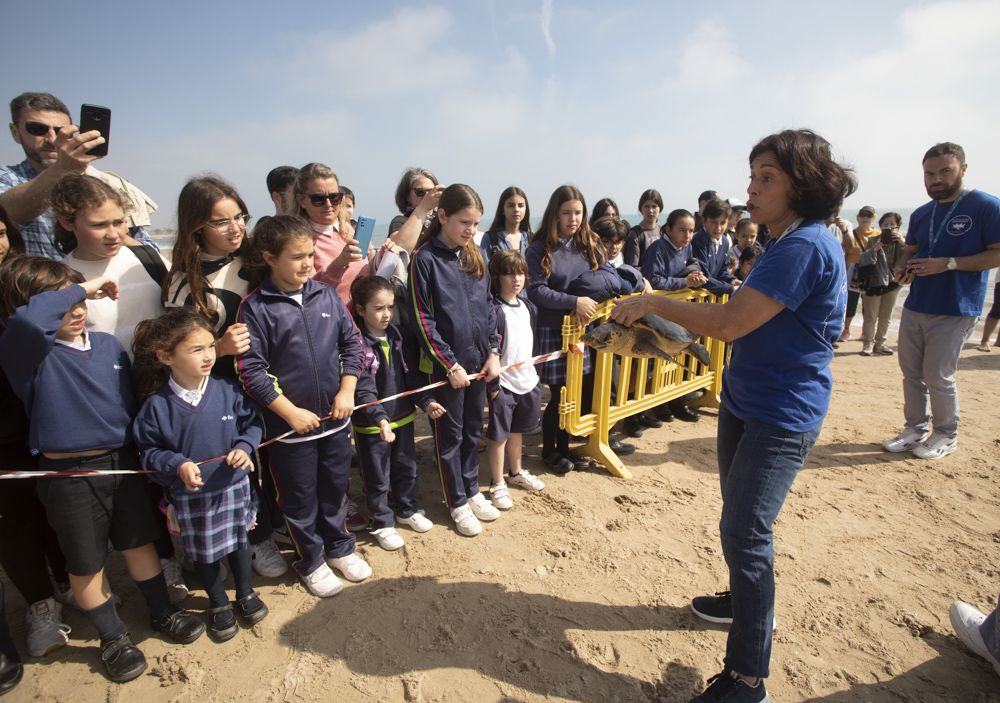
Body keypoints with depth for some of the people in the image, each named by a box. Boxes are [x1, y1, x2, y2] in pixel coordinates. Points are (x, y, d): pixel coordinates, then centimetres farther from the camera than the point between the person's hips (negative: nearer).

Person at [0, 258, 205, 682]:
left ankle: (163, 613, 39)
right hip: (68, 473, -4)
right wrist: (81, 288, -26)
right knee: (86, 564, 14)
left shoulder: (108, 345, 2)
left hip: (121, 461, 4)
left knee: (139, 543, 18)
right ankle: (113, 638, 34)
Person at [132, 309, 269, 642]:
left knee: (239, 539, 20)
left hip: (233, 485, 1)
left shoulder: (227, 390, -14)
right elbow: (148, 450, -7)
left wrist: (244, 447, -19)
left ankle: (246, 593, 45)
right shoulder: (157, 405, -16)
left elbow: (252, 423, -2)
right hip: (190, 494, -1)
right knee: (203, 551, 18)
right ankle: (218, 603, 43)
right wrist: (177, 465, -23)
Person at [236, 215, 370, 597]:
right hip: (290, 425, -3)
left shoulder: (327, 296, 0)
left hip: (335, 418, 4)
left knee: (336, 489, 21)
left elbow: (351, 344, 5)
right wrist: (291, 413, -15)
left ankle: (339, 547, 42)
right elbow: (251, 370, -14)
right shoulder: (255, 307, -11)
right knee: (300, 499, 14)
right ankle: (311, 561, 36)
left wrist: (347, 391, -5)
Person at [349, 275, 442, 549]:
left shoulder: (400, 337, 0)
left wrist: (426, 401, -10)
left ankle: (407, 510, 43)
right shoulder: (357, 344, -18)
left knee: (407, 468, 21)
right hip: (371, 424, -5)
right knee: (377, 477, 11)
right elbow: (363, 390, -23)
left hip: (403, 416, 6)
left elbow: (412, 375, 3)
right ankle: (382, 523, 30)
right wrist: (380, 418, -34)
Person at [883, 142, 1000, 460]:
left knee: (937, 376, -2)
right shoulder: (921, 214, 10)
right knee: (911, 371, 10)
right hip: (915, 306, 6)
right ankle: (916, 428, 25)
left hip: (955, 310, -6)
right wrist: (902, 268, -3)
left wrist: (948, 264, -22)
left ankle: (946, 435, 18)